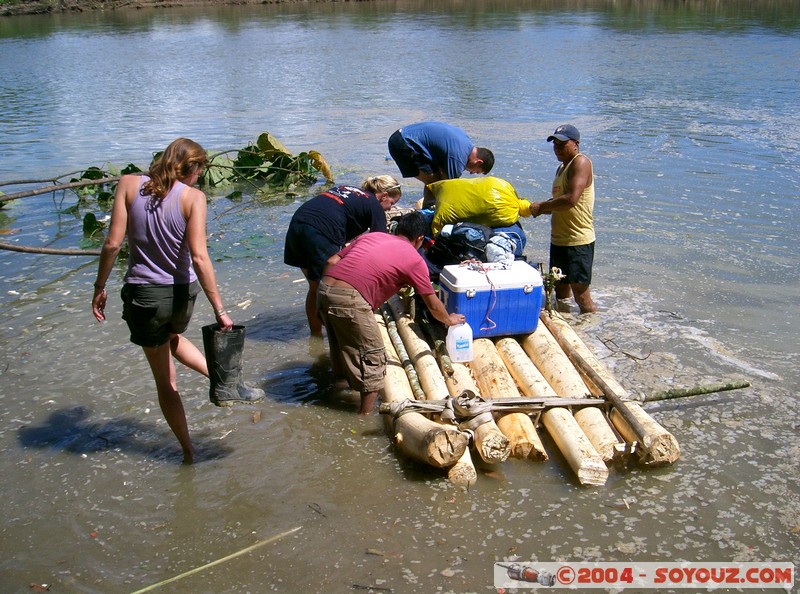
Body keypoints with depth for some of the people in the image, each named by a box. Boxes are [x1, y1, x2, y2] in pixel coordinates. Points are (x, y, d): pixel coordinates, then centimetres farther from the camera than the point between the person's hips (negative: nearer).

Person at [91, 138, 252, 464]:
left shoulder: (129, 185, -7)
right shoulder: (193, 197, -11)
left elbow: (113, 243, -10)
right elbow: (199, 257, -18)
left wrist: (100, 287, 2)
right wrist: (219, 309, -15)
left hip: (143, 295, -1)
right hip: (182, 293, 1)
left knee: (164, 380, 15)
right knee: (172, 337, 37)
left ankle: (187, 451, 23)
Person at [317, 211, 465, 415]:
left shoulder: (371, 236, 25)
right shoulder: (414, 259, 11)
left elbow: (331, 262, 18)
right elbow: (433, 305, 20)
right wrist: (449, 320, 39)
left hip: (324, 288, 7)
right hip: (349, 299, -7)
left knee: (344, 345, 27)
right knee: (373, 357, 7)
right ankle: (366, 414, 13)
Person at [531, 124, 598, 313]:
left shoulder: (581, 162, -12)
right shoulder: (561, 168, 18)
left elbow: (571, 199, -24)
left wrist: (542, 207, -13)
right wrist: (539, 208, 2)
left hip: (578, 241, -10)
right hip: (559, 239, 10)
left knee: (581, 296, -5)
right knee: (561, 293, 16)